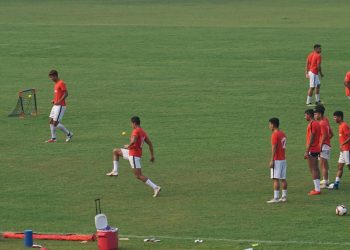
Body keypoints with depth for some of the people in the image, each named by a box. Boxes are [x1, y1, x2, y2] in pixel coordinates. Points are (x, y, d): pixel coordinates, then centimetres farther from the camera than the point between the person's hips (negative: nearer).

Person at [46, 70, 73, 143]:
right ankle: (53, 138, 11)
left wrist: (59, 101, -23)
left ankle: (69, 134, 3)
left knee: (55, 123, -10)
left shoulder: (61, 83, -14)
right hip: (55, 106, 10)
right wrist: (54, 100, 9)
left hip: (60, 106, -10)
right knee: (51, 121, 7)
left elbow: (66, 94, -19)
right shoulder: (56, 84, 15)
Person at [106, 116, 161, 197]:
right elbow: (150, 143, 14)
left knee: (139, 176, -8)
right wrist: (152, 155, 19)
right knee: (116, 151, 22)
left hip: (134, 155, -10)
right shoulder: (143, 132, 12)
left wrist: (128, 146, -13)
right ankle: (115, 171, 22)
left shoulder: (136, 131, -16)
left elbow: (133, 141, -33)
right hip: (132, 153, 10)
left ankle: (155, 188, -10)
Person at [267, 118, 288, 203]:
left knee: (276, 179, -8)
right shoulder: (283, 134, 13)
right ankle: (284, 196, 12)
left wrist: (272, 161, -17)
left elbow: (274, 148, -18)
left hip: (277, 160, -9)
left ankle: (276, 198, -10)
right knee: (283, 179, 10)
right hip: (283, 159, 9)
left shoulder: (275, 135, -14)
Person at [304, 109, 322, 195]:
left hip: (312, 150, -10)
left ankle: (317, 189, -8)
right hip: (317, 149, 10)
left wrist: (307, 152, -19)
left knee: (313, 169, -7)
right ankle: (317, 188, 18)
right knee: (316, 169, 14)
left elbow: (311, 139, -20)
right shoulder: (317, 124, 14)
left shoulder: (312, 125, -17)